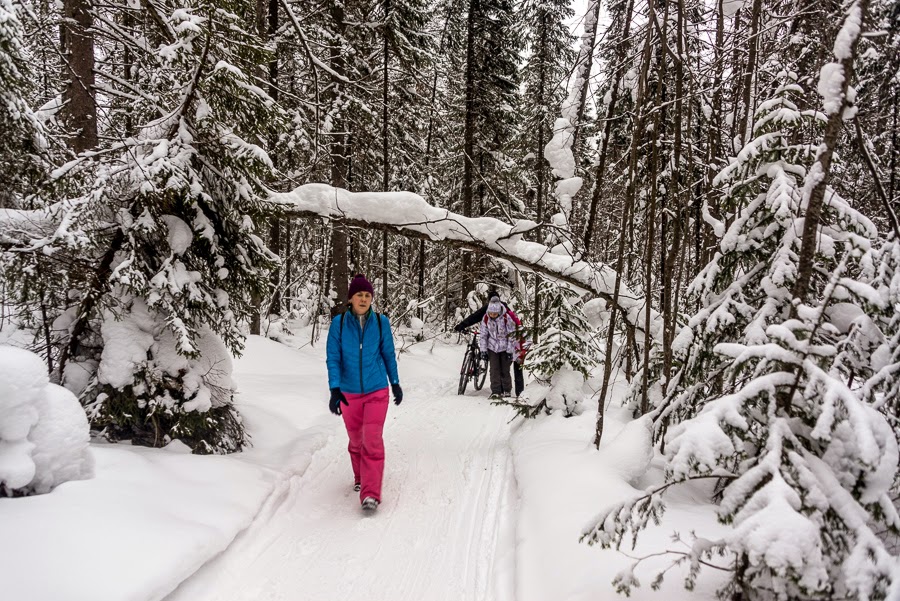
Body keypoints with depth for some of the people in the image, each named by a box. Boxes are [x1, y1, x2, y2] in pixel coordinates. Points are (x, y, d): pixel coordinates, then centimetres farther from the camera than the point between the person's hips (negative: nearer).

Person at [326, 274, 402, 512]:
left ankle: (371, 493, -5)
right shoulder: (339, 323, -7)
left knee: (372, 441, -9)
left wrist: (395, 383, 13)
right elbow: (333, 358, -7)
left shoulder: (381, 322, -5)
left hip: (377, 391, -1)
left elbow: (389, 355, 6)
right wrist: (335, 390, -16)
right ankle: (360, 477, 39)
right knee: (356, 440, 15)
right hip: (349, 392, 1)